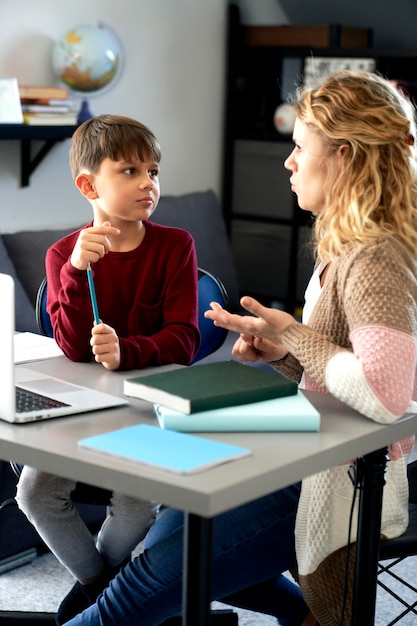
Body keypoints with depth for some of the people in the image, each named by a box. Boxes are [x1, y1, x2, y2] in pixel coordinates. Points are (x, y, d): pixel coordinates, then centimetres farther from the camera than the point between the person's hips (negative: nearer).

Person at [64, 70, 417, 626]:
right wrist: (280, 353, -4)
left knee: (152, 578, -7)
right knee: (174, 526, 21)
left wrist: (293, 335, -23)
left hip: (339, 487, -10)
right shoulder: (347, 248, 9)